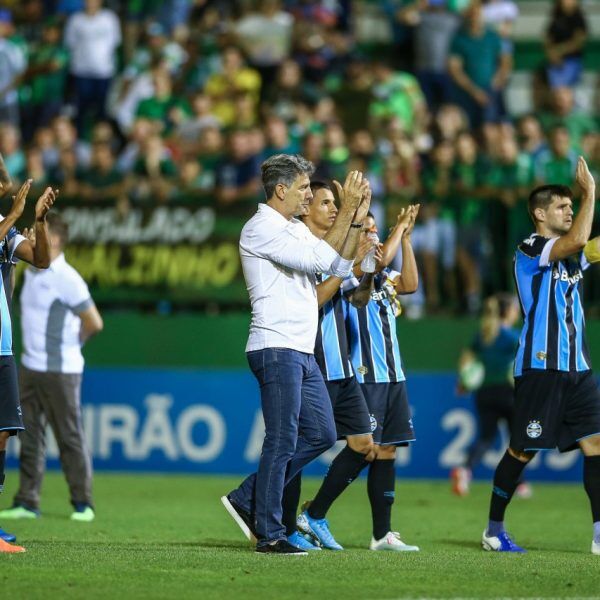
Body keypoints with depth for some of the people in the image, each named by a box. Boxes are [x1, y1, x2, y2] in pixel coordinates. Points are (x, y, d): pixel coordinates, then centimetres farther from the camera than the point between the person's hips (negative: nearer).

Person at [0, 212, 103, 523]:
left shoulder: (66, 279, -14)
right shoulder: (32, 272, 10)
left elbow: (94, 323, -12)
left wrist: (69, 343, 3)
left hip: (59, 371, -8)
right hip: (29, 366, 8)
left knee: (70, 437, 0)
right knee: (30, 436, 6)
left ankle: (82, 503, 8)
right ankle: (27, 502, 8)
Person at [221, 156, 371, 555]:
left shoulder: (296, 229, 19)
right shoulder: (261, 228, -11)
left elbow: (341, 267, 15)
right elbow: (320, 259, -20)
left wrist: (356, 216, 7)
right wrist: (347, 211, -16)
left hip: (302, 353, 10)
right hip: (276, 348, -10)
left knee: (322, 434, 10)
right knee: (282, 442, -7)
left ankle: (248, 500, 15)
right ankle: (269, 534, -1)